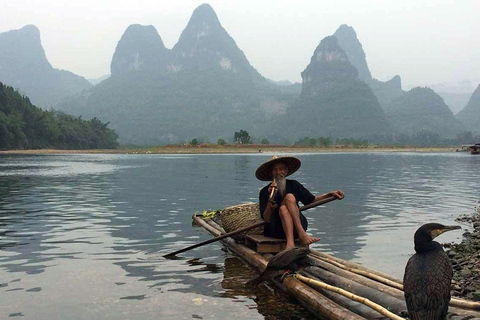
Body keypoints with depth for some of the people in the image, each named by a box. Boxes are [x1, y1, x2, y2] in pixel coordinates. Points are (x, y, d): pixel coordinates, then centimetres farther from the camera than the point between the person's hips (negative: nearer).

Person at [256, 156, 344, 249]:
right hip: (276, 230, -2)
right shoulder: (264, 192, 2)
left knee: (289, 197, -22)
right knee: (283, 209, -31)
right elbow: (267, 219, -6)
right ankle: (290, 242, -46)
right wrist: (271, 199, -19)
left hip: (297, 227, 2)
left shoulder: (293, 185, 11)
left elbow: (312, 200, 16)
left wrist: (330, 194, 3)